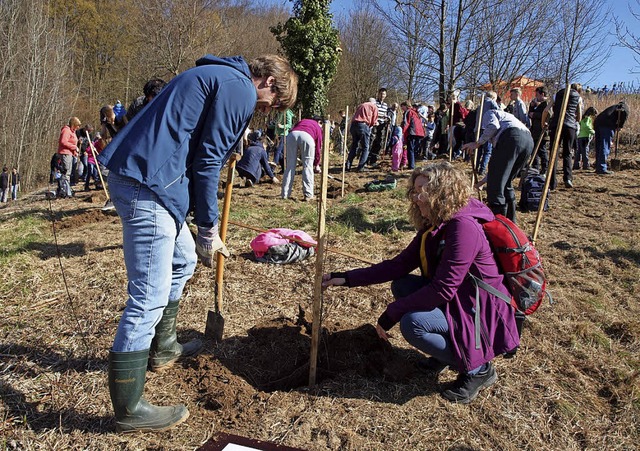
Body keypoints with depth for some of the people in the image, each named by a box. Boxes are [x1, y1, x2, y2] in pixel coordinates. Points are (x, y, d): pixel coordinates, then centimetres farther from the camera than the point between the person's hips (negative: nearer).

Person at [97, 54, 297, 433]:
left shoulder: (218, 76, 24)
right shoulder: (240, 89, -7)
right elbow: (207, 160, -11)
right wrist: (208, 230, -4)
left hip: (137, 175, 11)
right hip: (148, 184, -11)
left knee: (183, 260, 24)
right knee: (150, 296, -6)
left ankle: (163, 349, 39)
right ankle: (128, 409, 7)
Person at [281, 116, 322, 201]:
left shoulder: (302, 121, 39)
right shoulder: (318, 127, 30)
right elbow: (318, 146, 27)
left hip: (291, 135, 3)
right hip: (307, 136, -3)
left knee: (289, 166, 9)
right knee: (307, 167, 8)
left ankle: (285, 194, 10)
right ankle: (308, 195, 6)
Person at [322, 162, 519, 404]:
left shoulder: (463, 227, -25)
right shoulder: (433, 227, 3)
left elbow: (442, 289, -27)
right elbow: (399, 265, 2)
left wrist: (390, 315, -20)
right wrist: (345, 279, -4)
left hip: (483, 314, -9)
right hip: (455, 301, 9)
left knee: (412, 324, -26)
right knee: (401, 286, 0)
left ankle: (478, 369, -2)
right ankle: (448, 350, 12)